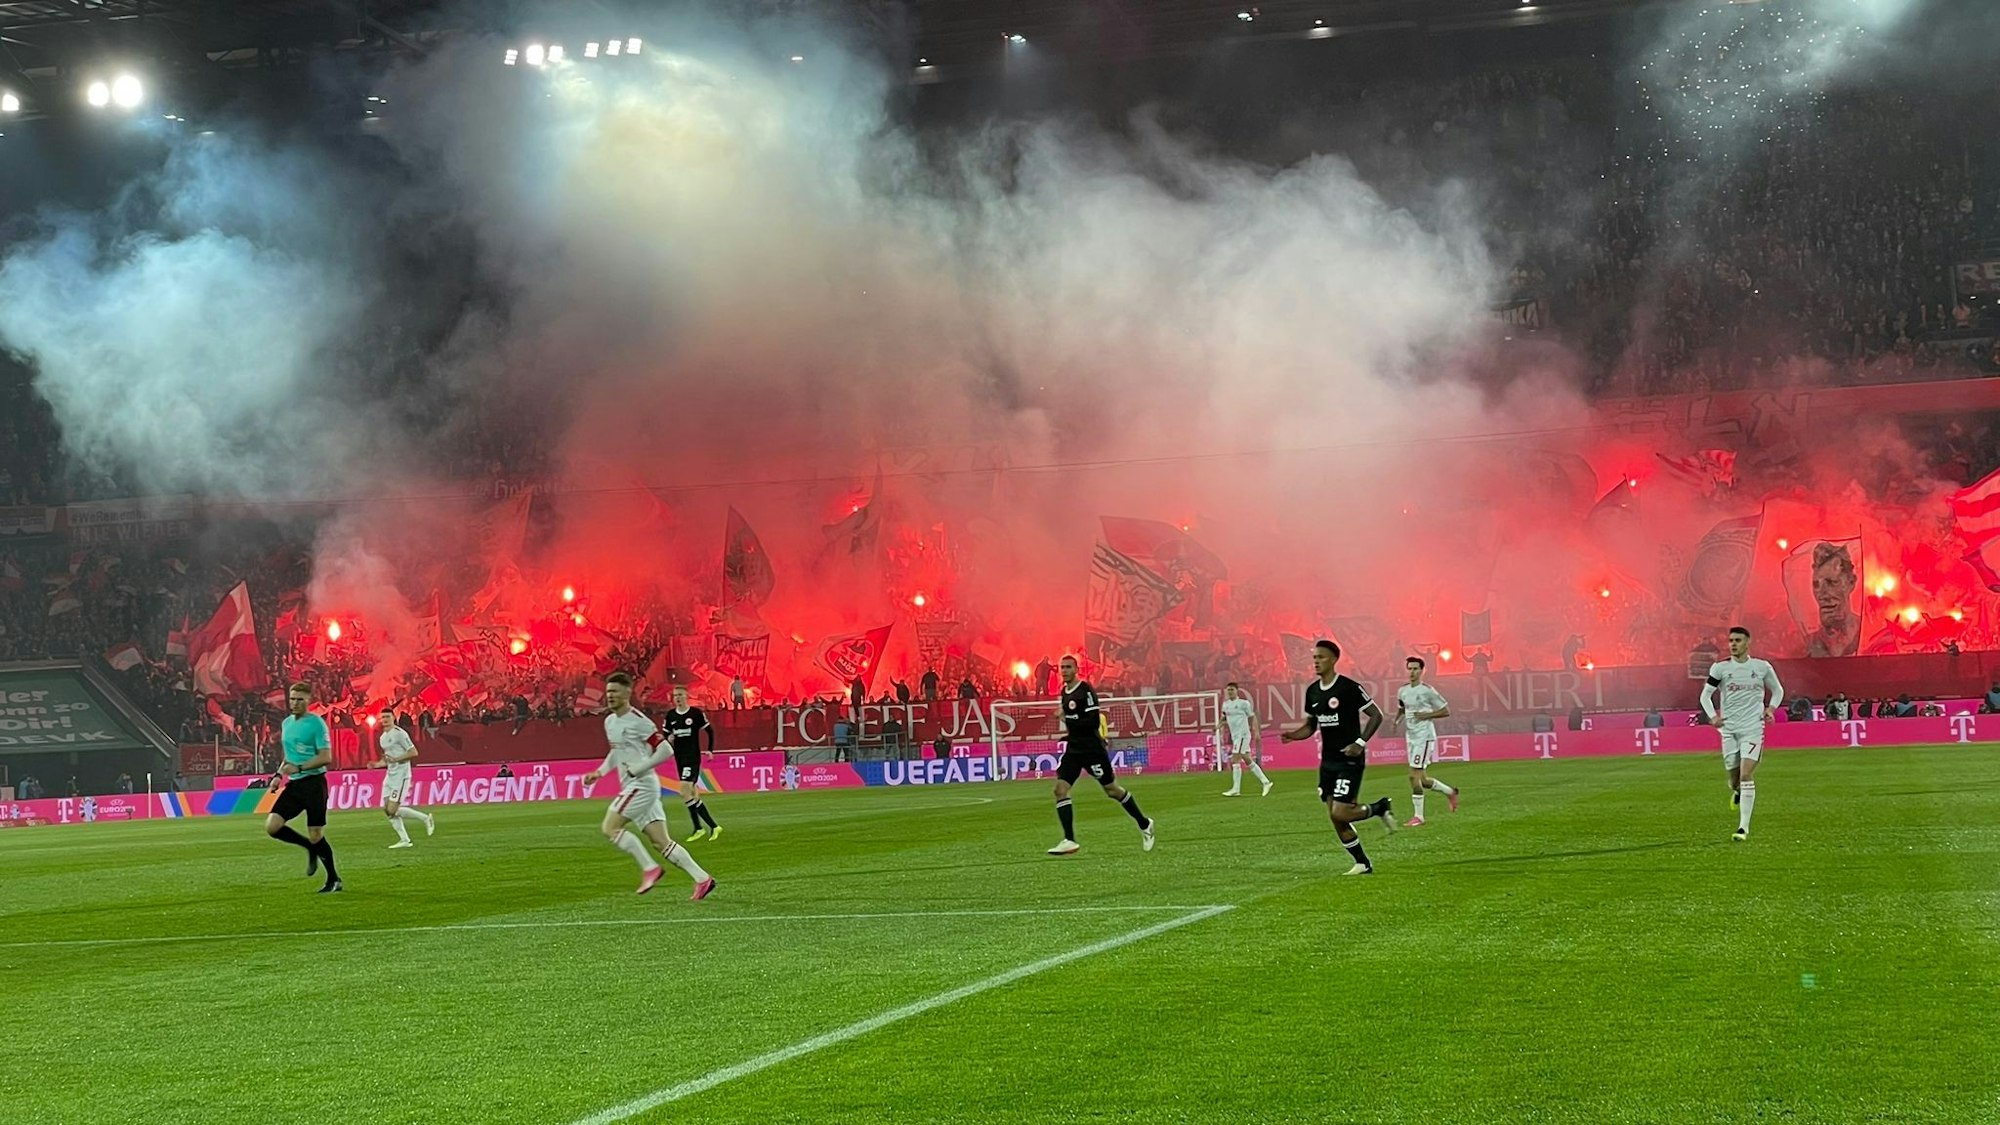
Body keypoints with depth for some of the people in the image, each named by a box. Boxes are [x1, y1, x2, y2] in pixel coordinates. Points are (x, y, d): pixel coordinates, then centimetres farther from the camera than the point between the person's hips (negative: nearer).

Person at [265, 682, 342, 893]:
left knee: (315, 836, -5)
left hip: (313, 783, -7)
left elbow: (326, 757, -14)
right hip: (294, 784, 7)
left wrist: (298, 768, -21)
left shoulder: (316, 723, -9)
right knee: (272, 826, -7)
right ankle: (311, 848, 15)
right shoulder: (287, 723, 14)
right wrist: (279, 774, 10)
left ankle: (334, 879, 12)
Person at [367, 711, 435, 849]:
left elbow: (413, 752, -16)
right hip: (389, 776, 9)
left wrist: (395, 759, -22)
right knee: (387, 809, 3)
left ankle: (425, 818, 3)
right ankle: (404, 840, 8)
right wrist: (376, 764, 8)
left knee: (392, 810, -13)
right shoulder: (382, 737, 15)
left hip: (401, 776, -9)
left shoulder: (399, 734, -12)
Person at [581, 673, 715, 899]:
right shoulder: (610, 721, 15)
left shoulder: (637, 722, -13)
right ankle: (702, 878, 3)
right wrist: (599, 772, 18)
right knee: (661, 841, 4)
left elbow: (666, 749, -14)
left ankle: (649, 868, -7)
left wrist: (638, 768, -17)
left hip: (642, 785, -9)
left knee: (610, 828, -12)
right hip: (631, 787, 9)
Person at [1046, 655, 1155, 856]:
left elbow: (1093, 721, -22)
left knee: (1112, 790, 6)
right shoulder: (1064, 692, 11)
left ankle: (1144, 824, 26)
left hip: (1092, 748, -7)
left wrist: (1068, 722, -25)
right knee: (1060, 789, -10)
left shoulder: (1086, 690, -15)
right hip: (1073, 749, 7)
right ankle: (1069, 840, -12)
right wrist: (1071, 733, 11)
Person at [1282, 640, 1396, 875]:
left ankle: (1381, 807, 12)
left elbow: (1376, 715, -10)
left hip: (1349, 759, -7)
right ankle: (1362, 864, 17)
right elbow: (1311, 725, 17)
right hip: (1328, 761, 7)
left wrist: (1360, 742, -20)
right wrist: (1293, 735, -3)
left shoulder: (1349, 688, -14)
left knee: (1340, 813, -14)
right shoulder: (1312, 691, 7)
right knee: (1335, 817, 5)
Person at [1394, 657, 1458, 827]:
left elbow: (1446, 711, -4)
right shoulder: (1402, 691, 9)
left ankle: (1418, 817, -8)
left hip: (1424, 737, -7)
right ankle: (1450, 792, 36)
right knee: (1423, 780, 11)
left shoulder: (1428, 691, -9)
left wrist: (1427, 715, -15)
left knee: (1414, 776, -14)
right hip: (1410, 737, 7)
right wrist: (1396, 721, 7)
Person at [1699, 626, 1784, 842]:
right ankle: (1737, 791, 45)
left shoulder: (1763, 667, 2)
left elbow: (1778, 690, 17)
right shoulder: (1720, 668, 1)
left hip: (1753, 727, -2)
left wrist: (1771, 708, 0)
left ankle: (1744, 826, -13)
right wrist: (1713, 716, -9)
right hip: (1729, 729, 2)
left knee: (1746, 775, -14)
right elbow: (1705, 695, 7)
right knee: (1733, 775, 5)